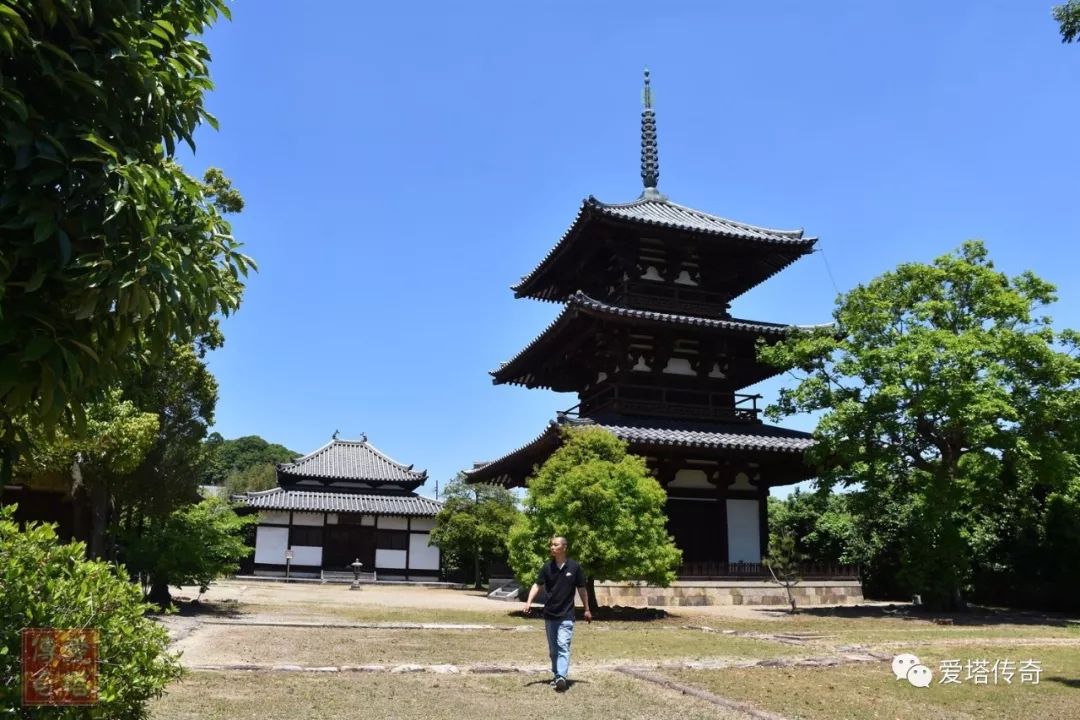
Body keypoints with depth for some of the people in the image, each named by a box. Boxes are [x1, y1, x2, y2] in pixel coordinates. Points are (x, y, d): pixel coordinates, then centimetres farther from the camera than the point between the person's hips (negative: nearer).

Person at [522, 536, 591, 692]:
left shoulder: (574, 567, -5)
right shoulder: (547, 567, 0)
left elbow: (581, 589, 4)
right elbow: (537, 585, -3)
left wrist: (587, 610, 9)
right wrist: (529, 602, -19)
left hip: (566, 615, -4)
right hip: (550, 614, 4)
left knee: (563, 646, -14)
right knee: (553, 649, 13)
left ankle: (561, 677, -22)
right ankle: (556, 675, 27)